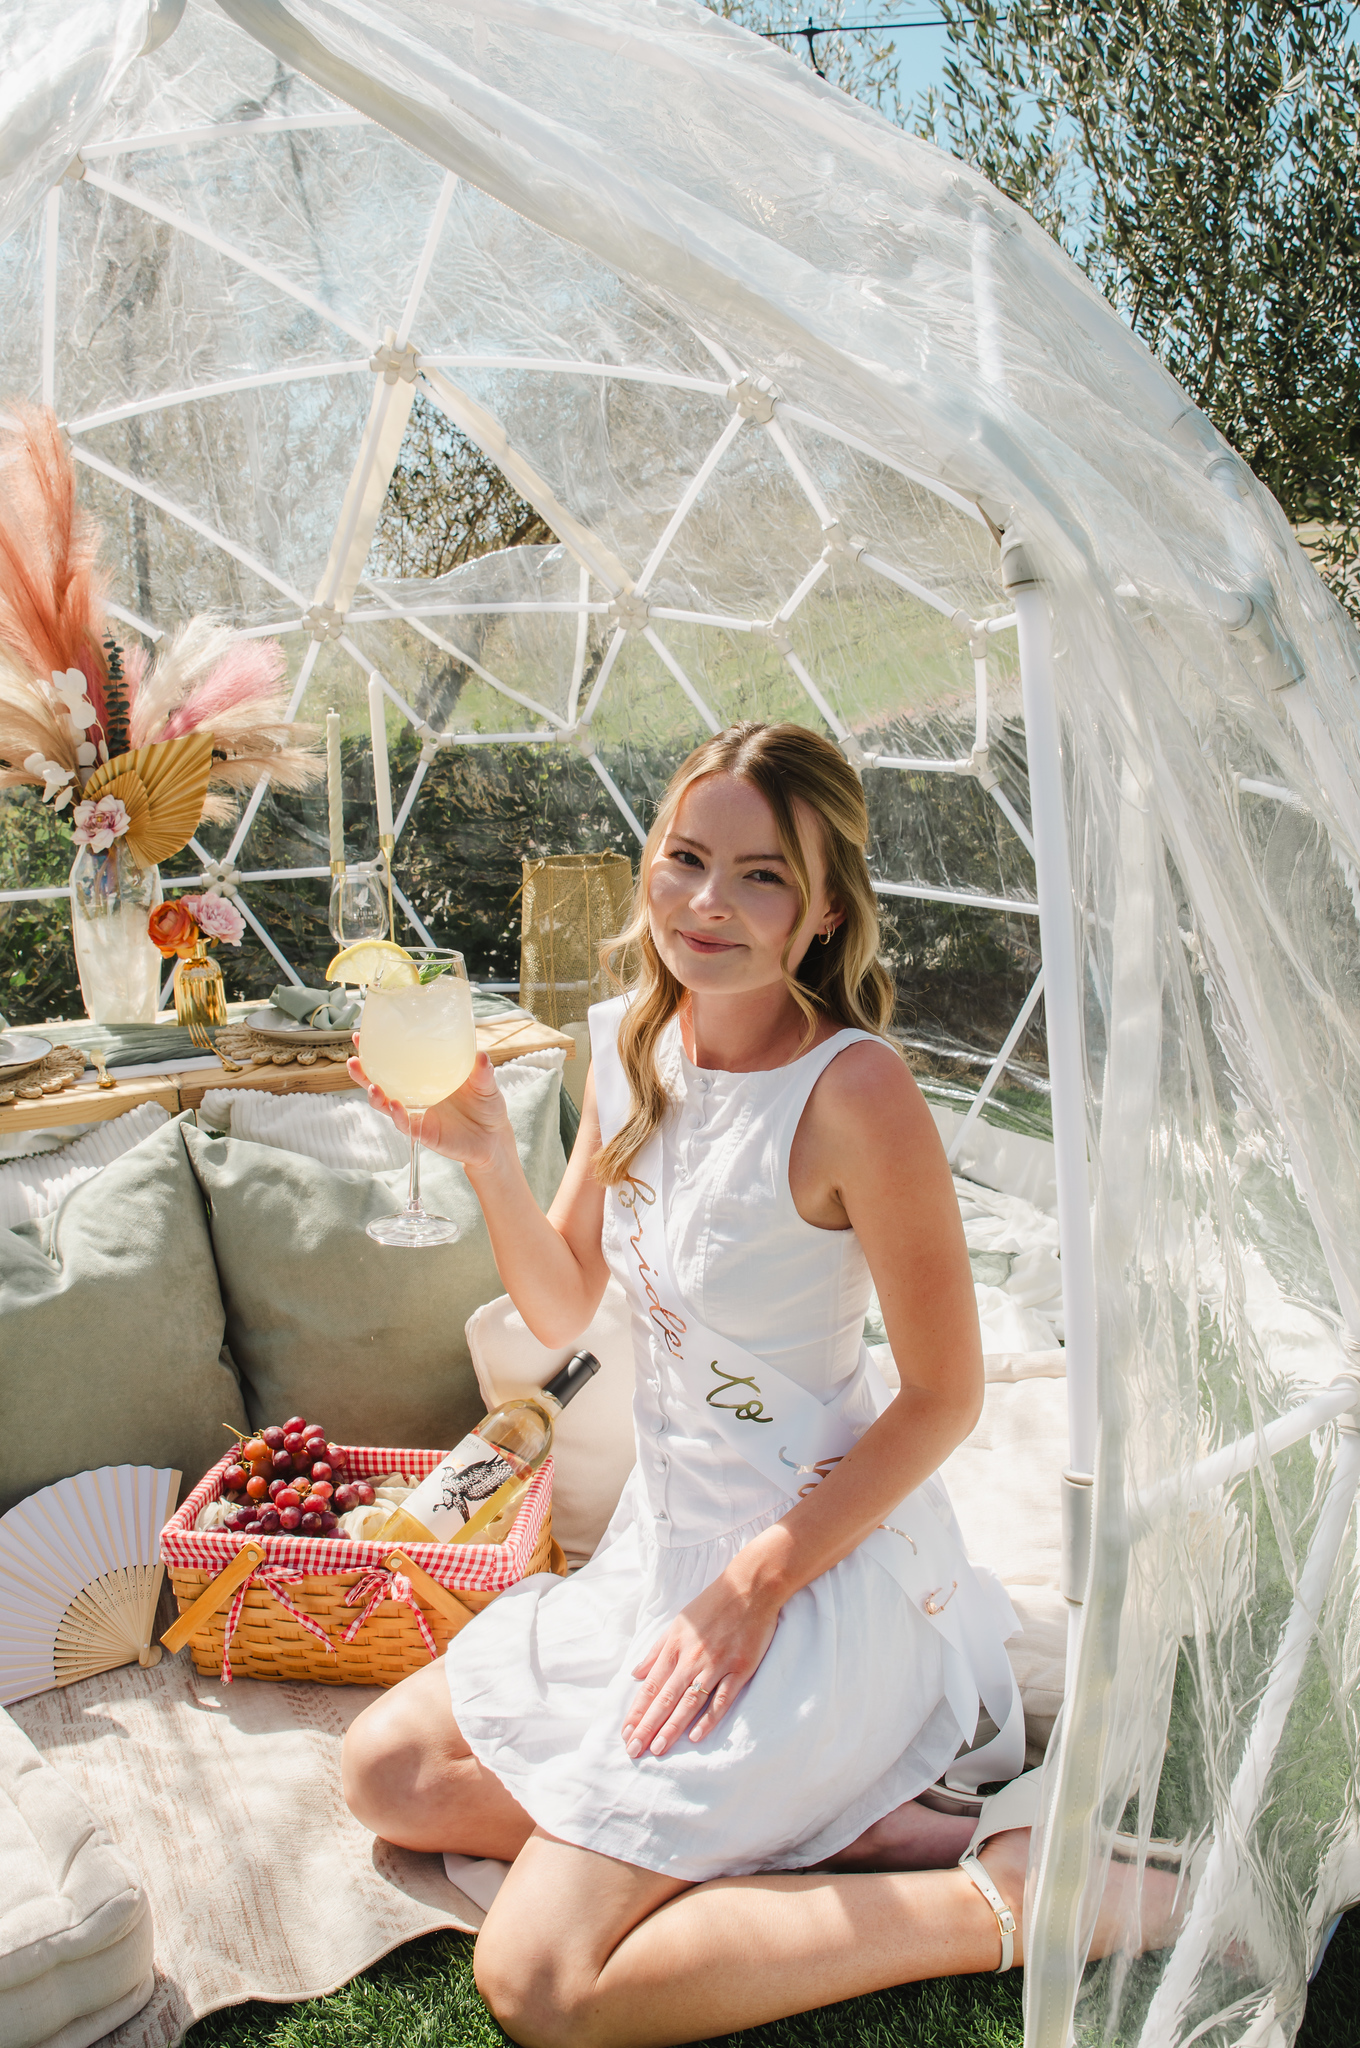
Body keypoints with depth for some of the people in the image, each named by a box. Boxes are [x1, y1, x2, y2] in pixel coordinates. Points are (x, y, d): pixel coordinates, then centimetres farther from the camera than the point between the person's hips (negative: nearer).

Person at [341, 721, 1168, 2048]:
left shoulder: (851, 1089, -24)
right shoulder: (630, 1042, -1)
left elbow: (944, 1398, -17)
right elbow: (561, 1311, 6)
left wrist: (753, 1590, -16)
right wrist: (487, 1155, -11)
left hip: (824, 1565, -8)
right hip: (660, 1538, 8)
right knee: (388, 1774, 9)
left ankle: (1011, 1894, -2)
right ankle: (821, 1820, 3)